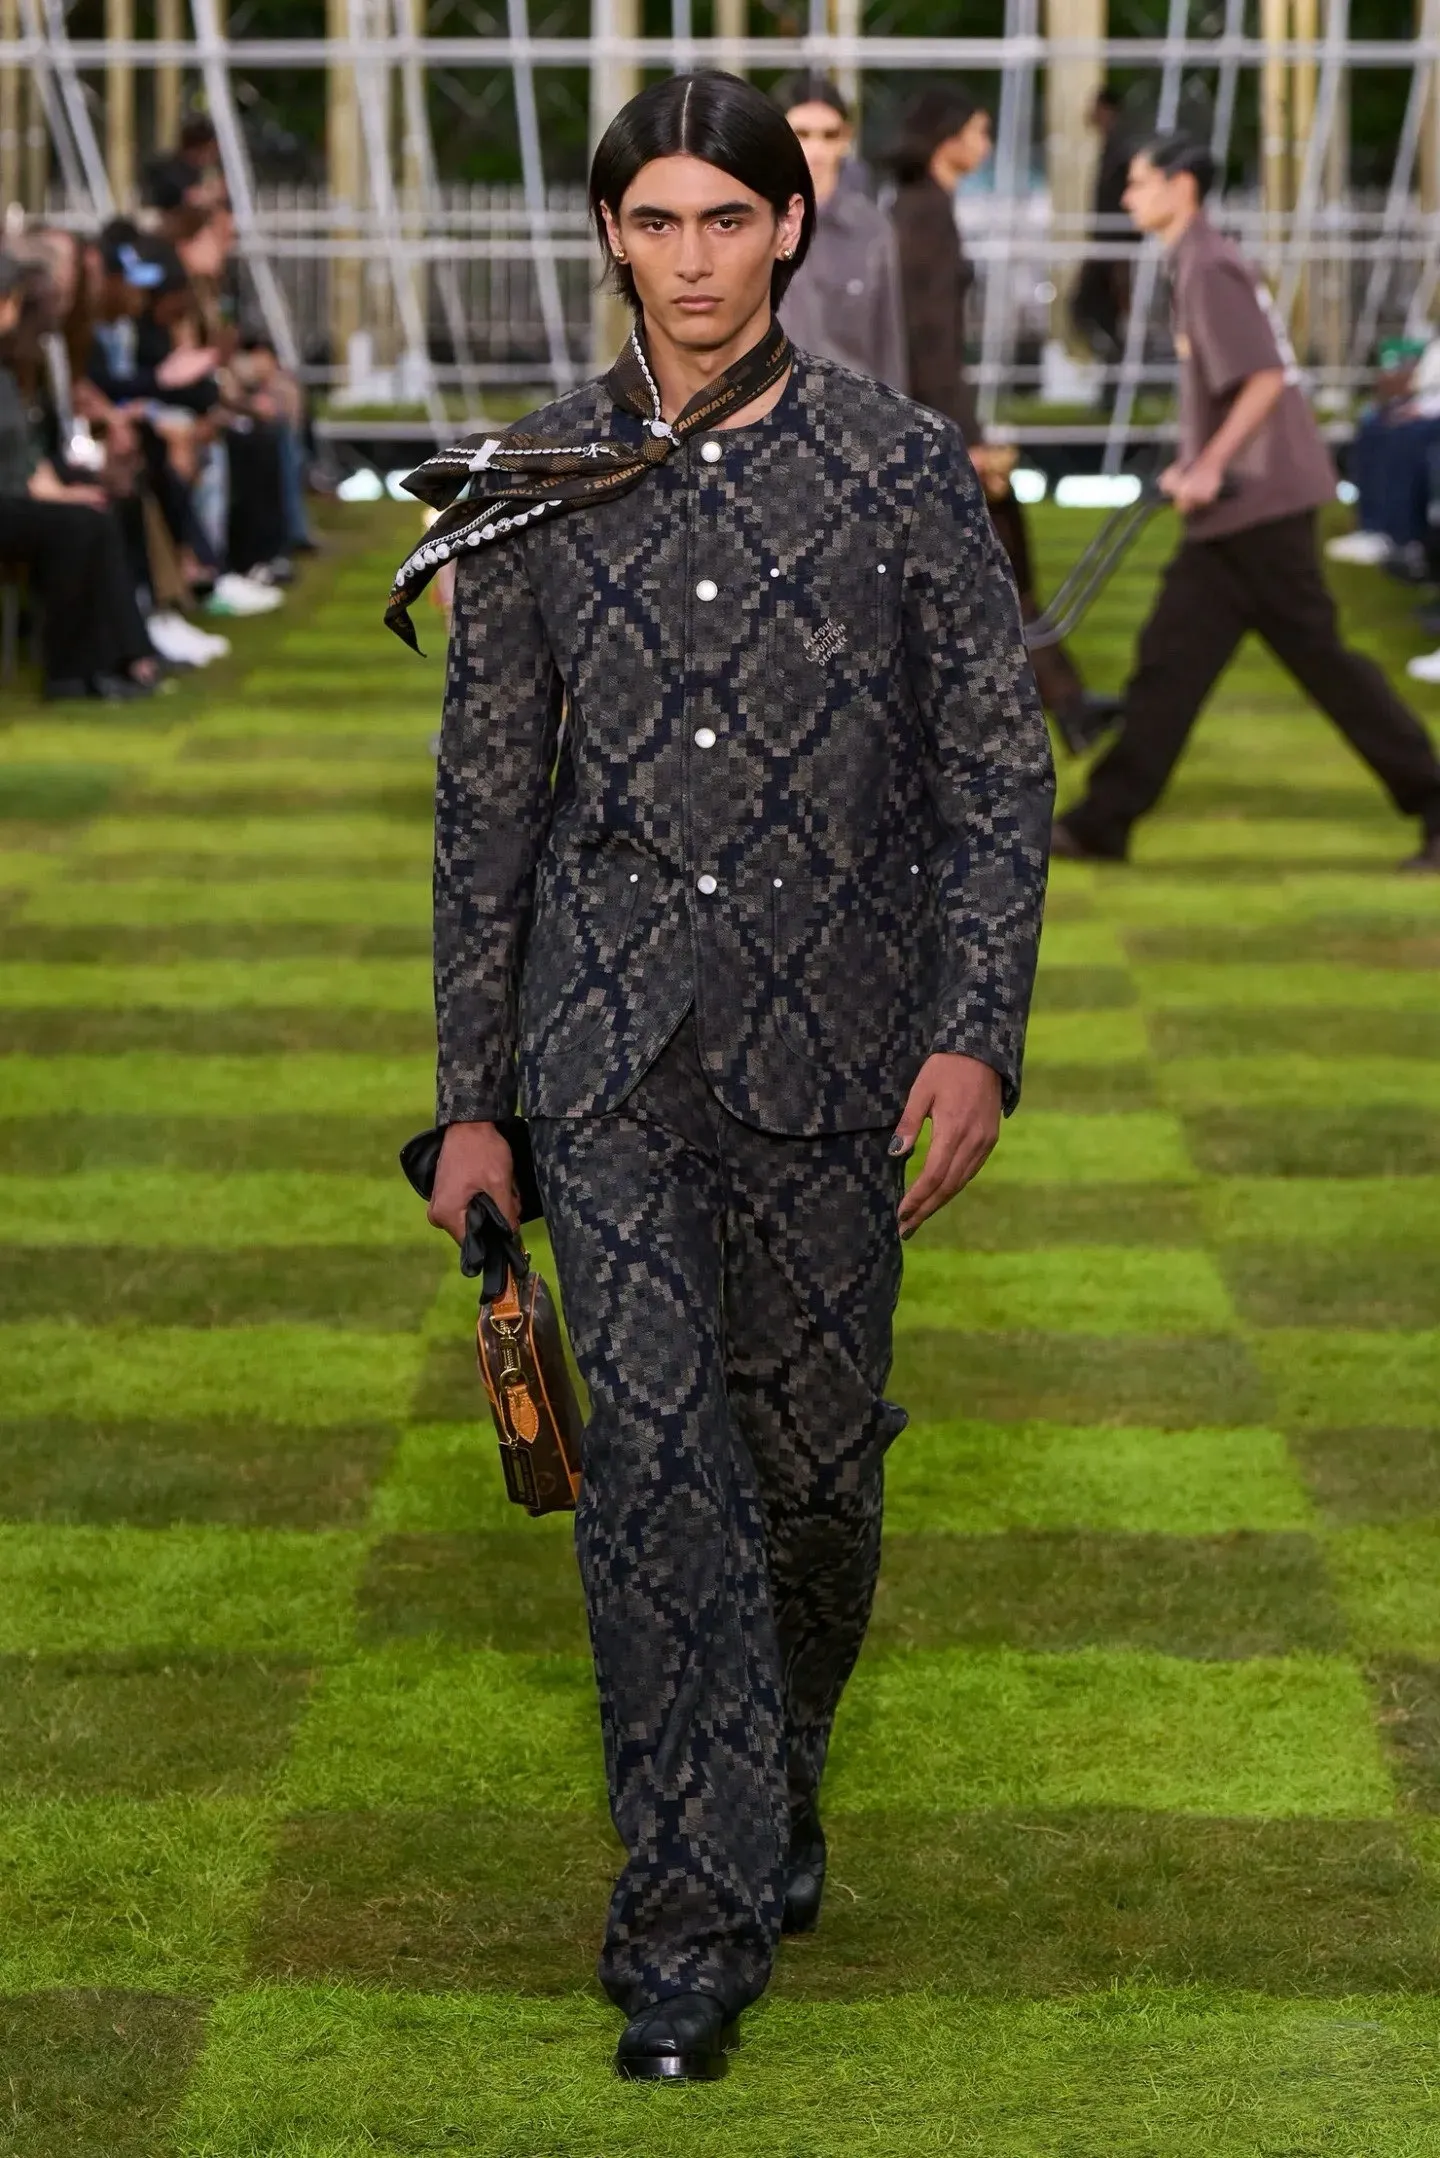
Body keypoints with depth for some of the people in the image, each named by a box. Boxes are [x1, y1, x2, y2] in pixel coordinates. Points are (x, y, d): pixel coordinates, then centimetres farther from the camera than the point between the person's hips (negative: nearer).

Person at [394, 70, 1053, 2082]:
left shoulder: (903, 468, -1)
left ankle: (781, 1779, 36)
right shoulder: (533, 488, 3)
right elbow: (487, 799, 8)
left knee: (812, 1454, 8)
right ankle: (698, 1912, -4)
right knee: (654, 1434, -12)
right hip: (609, 1035, 0)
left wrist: (982, 1032, -11)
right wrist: (472, 1097, 7)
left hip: (827, 1039, 0)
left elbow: (1000, 766, 0)